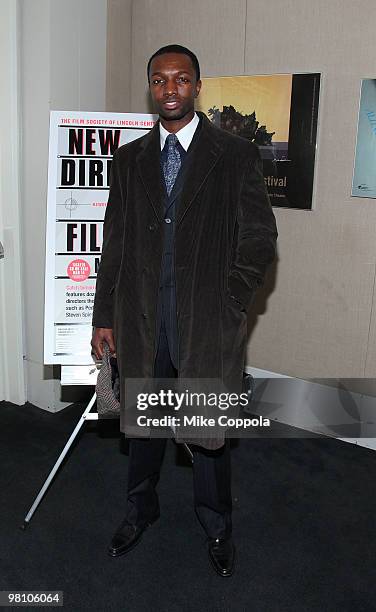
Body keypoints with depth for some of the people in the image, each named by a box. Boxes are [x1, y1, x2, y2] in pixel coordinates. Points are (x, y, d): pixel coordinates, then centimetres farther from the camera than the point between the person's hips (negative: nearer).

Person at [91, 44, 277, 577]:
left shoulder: (236, 155, -1)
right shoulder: (129, 158, 8)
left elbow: (259, 238, -2)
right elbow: (115, 243, 8)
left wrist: (230, 306, -8)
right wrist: (104, 317, 6)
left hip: (207, 320, -2)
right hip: (142, 318, 3)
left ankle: (216, 524, 34)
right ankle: (140, 509, 41)